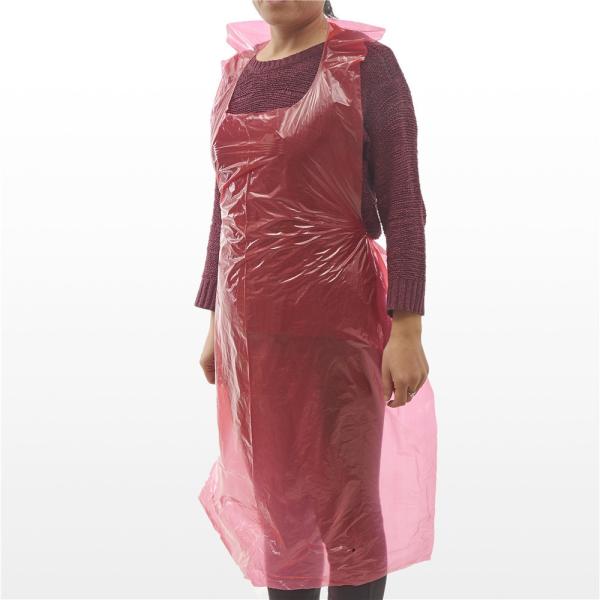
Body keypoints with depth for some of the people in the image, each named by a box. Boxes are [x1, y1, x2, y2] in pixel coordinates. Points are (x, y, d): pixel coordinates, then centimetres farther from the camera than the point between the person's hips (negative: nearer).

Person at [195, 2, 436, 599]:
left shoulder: (369, 63, -7)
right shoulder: (239, 78, 11)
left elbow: (402, 202, -10)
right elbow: (228, 212, 14)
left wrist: (407, 330, -16)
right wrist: (216, 323, 14)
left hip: (338, 309, -6)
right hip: (254, 318, 6)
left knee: (346, 504, 3)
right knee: (280, 493, 14)